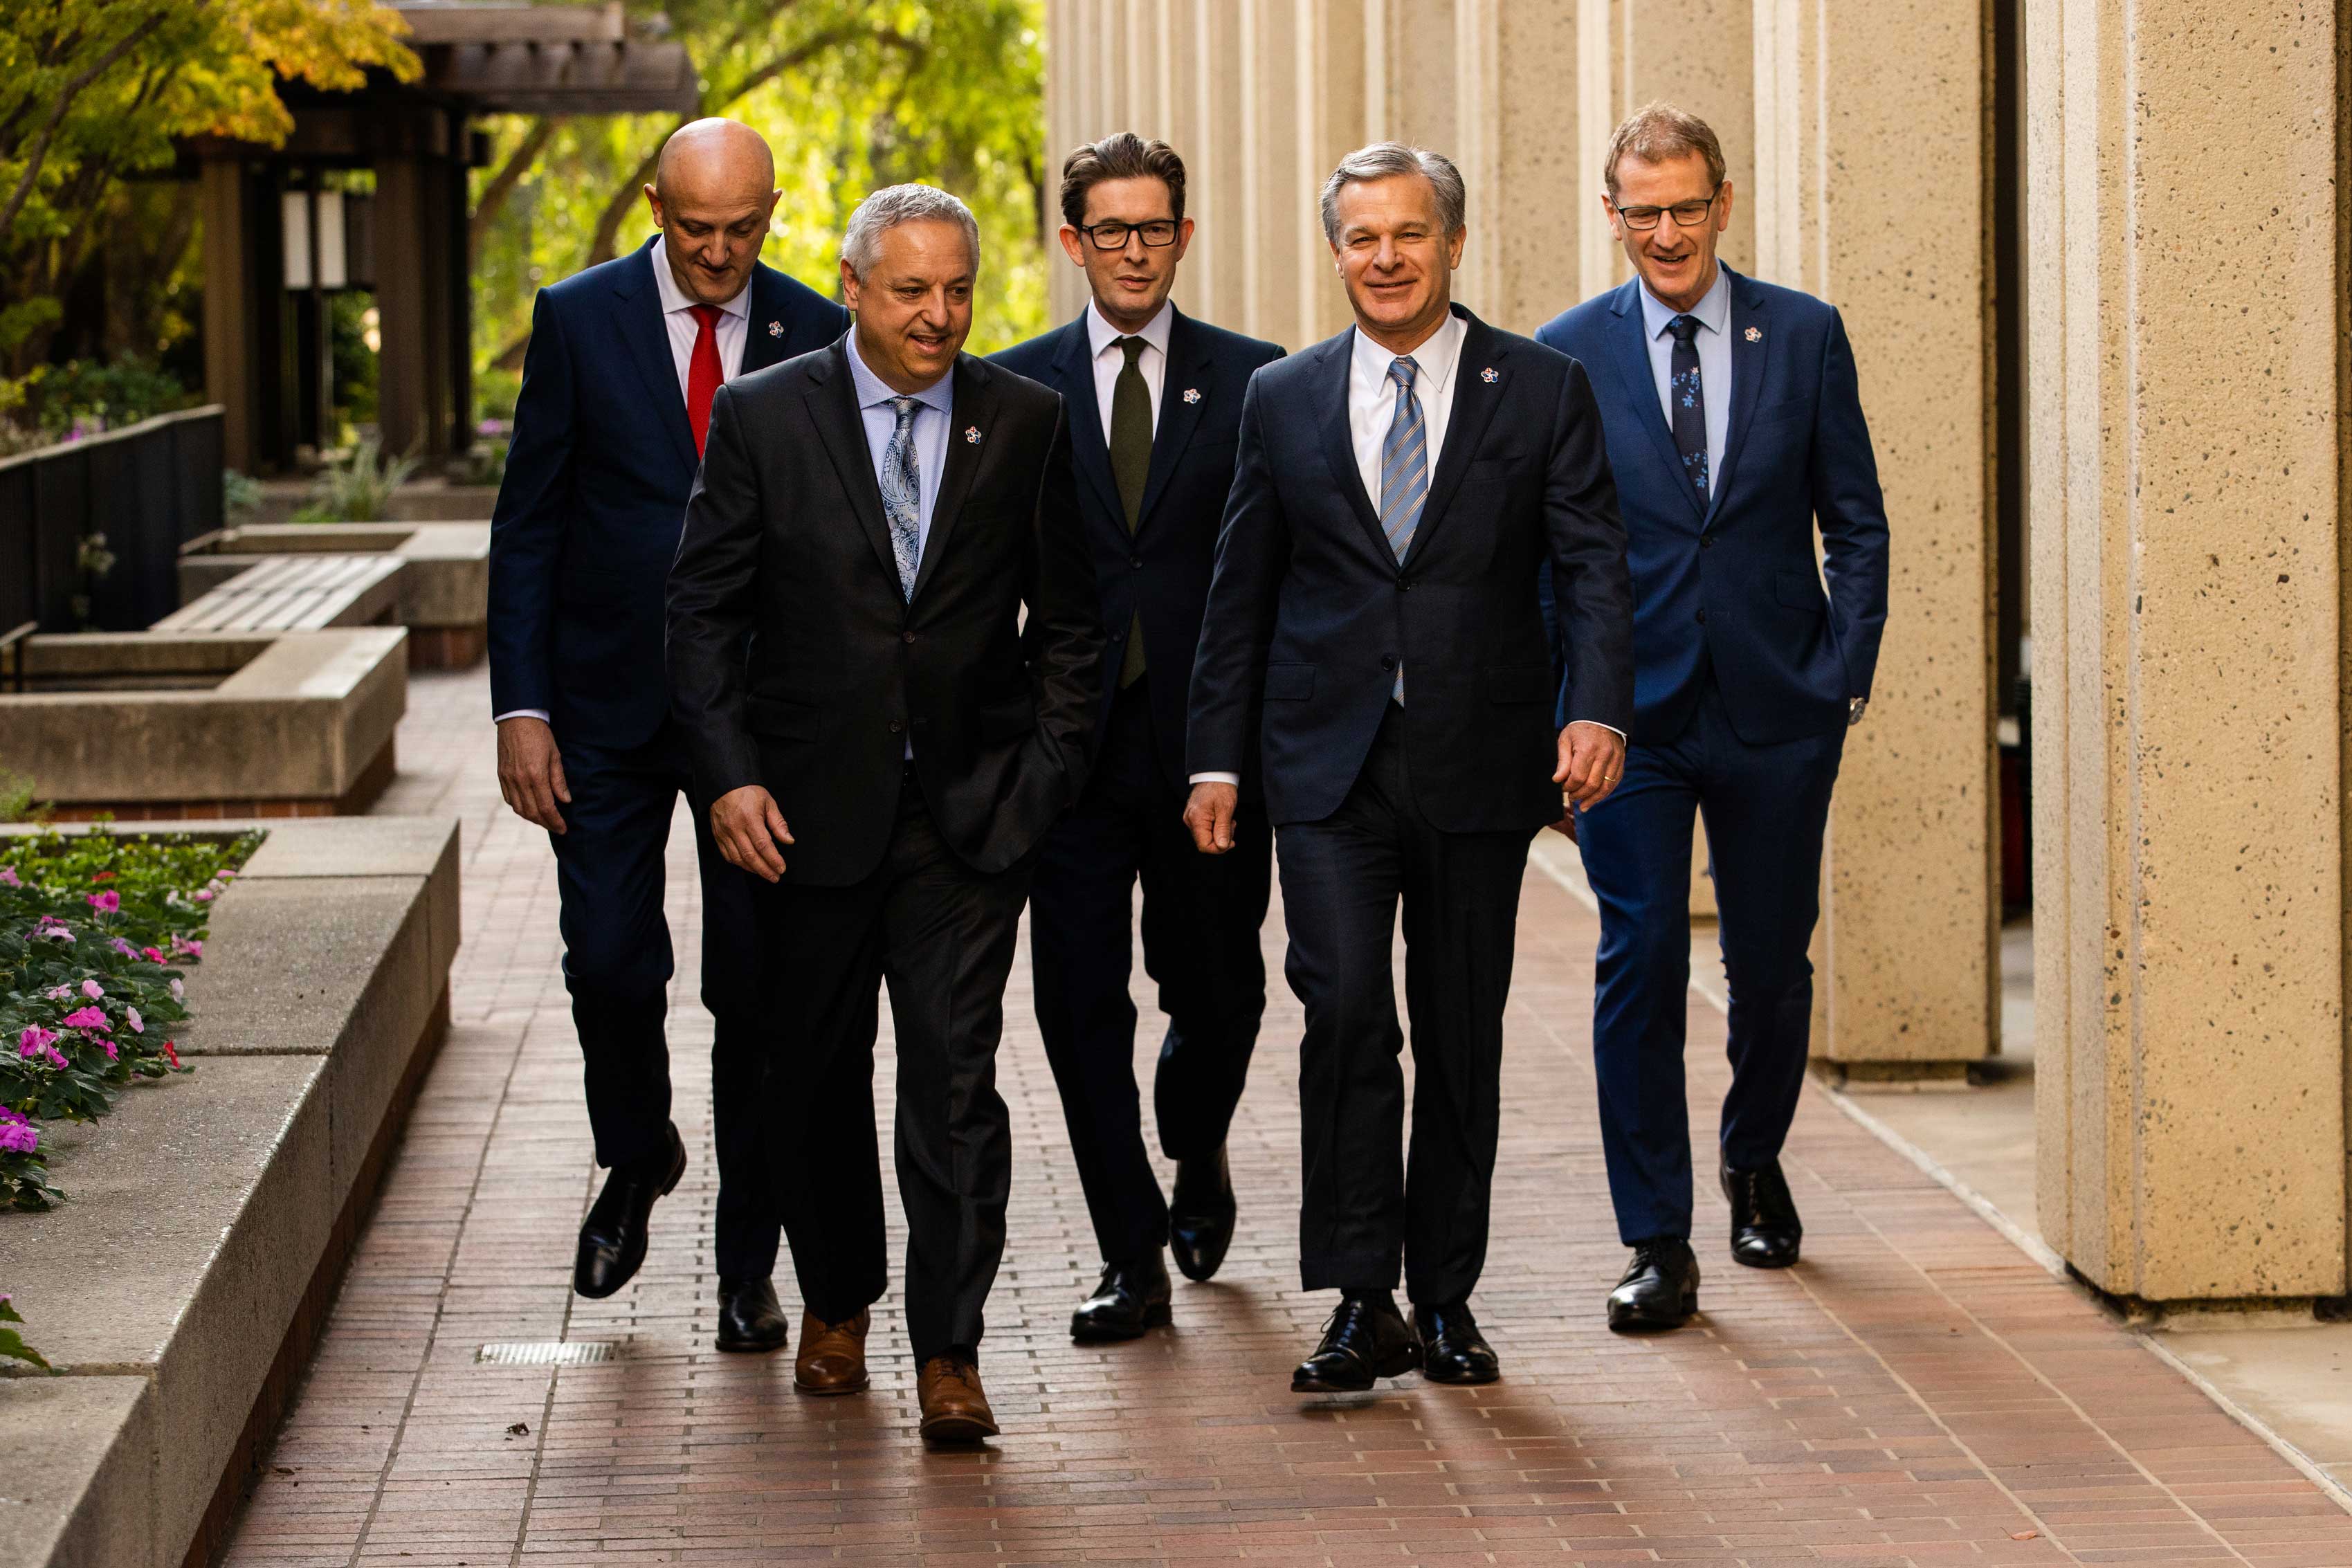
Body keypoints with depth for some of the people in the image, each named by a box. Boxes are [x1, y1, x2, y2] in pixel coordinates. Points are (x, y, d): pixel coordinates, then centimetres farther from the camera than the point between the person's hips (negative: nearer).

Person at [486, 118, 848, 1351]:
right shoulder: (580, 320, 0)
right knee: (609, 963, -2)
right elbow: (528, 522, 1)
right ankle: (637, 1161, 28)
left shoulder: (817, 337, 2)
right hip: (609, 707, 0)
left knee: (757, 993, 2)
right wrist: (522, 706, -6)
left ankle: (747, 1264, 13)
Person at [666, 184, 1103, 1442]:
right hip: (812, 807, 1)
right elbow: (704, 611, -1)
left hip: (971, 813, 0)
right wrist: (728, 774, -9)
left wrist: (1050, 765, -2)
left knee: (955, 1077, -7)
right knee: (818, 1070, 13)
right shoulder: (761, 418, -1)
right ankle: (836, 1301, 32)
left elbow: (1066, 618, 8)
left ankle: (947, 1349, -2)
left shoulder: (1026, 423, 2)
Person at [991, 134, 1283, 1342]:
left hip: (1210, 736, 0)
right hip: (1074, 742, 0)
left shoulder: (1253, 381, 4)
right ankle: (1132, 1256, 6)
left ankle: (1196, 1156, 40)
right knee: (1082, 1004, -2)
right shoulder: (1018, 386, 6)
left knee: (1215, 990, 9)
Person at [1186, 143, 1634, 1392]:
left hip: (1478, 767, 0)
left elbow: (1593, 565, -3)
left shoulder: (1542, 391, 3)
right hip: (1330, 769, 0)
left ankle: (1445, 1299, 18)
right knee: (1345, 1013, -13)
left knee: (1462, 1041, 6)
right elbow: (1241, 592, 12)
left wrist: (1598, 710, -18)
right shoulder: (1284, 401, 8)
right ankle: (1360, 1304, -8)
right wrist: (1218, 755, 7)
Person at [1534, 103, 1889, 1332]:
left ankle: (1753, 1159, 38)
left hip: (1776, 711, 1)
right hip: (1631, 712, -1)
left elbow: (1856, 525, 6)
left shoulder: (1804, 336, 3)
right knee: (1640, 963, -6)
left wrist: (1846, 675, -3)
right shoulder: (1567, 354, 1)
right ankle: (1657, 1246, 0)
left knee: (1773, 965, 10)